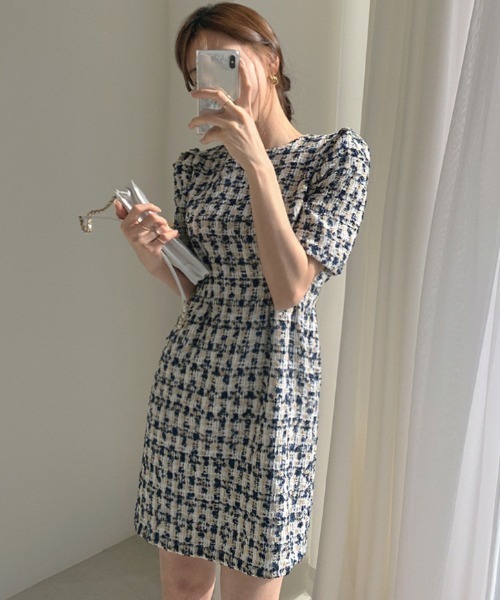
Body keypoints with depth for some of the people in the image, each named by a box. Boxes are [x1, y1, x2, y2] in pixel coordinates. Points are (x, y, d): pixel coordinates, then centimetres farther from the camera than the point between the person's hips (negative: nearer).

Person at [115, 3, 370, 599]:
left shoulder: (337, 154, -4)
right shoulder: (195, 166, 9)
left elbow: (290, 289, -16)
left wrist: (255, 160, -19)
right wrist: (154, 257, -7)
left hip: (267, 392, -4)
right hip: (187, 382, 5)